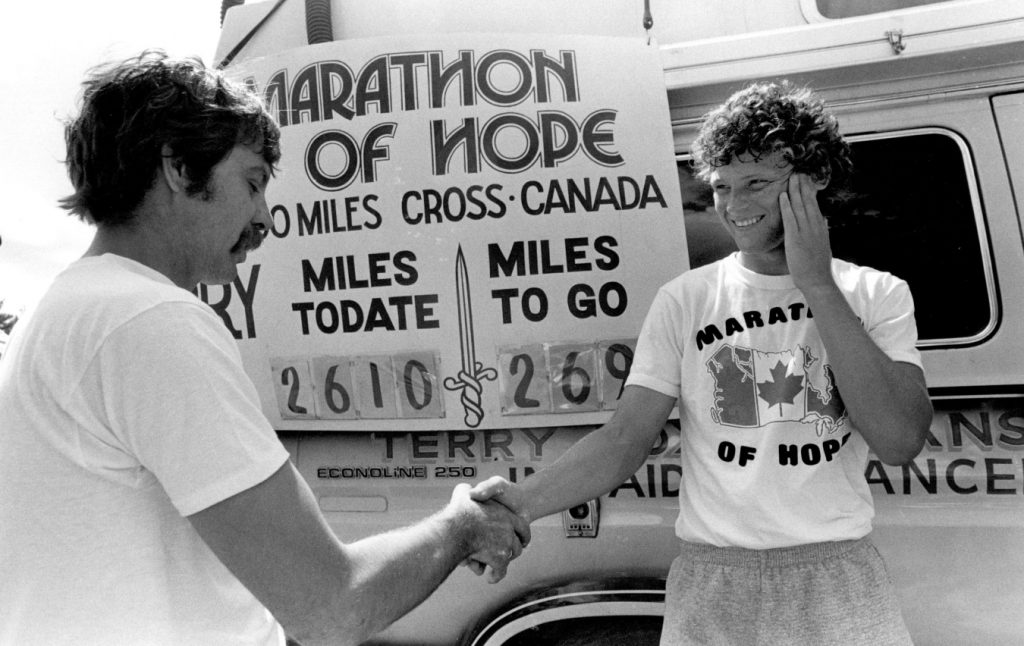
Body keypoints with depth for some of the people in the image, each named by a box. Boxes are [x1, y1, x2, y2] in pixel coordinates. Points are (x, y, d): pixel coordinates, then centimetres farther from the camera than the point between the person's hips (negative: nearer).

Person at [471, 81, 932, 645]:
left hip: (841, 579, 1)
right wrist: (520, 503, -22)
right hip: (714, 582, 0)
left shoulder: (877, 295, -1)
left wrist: (817, 285, -15)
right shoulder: (684, 300, -3)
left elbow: (900, 441, -15)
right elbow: (623, 441, -7)